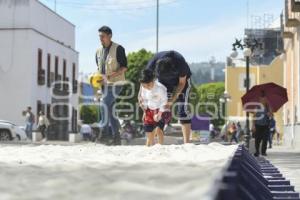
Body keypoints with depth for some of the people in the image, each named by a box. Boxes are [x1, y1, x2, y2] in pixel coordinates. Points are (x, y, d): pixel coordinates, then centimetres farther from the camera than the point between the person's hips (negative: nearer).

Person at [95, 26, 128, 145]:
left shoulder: (118, 49, -8)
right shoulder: (99, 51, 12)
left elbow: (124, 67, -12)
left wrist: (113, 75, -25)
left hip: (115, 83, -7)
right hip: (105, 84, 7)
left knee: (104, 104, -20)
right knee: (110, 110, 7)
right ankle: (116, 137, 12)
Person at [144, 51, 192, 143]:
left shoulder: (180, 62, -37)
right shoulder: (153, 63, -31)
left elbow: (182, 83, -22)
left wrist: (172, 101, -27)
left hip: (181, 80, -2)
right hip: (164, 82, 3)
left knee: (182, 110, -15)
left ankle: (186, 143, -14)